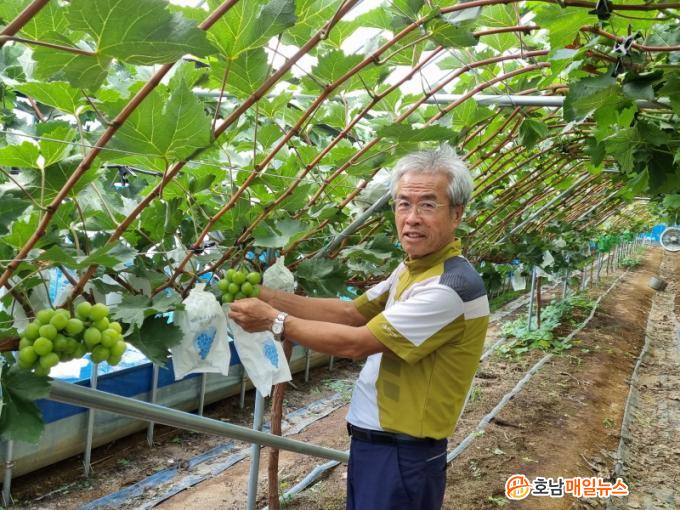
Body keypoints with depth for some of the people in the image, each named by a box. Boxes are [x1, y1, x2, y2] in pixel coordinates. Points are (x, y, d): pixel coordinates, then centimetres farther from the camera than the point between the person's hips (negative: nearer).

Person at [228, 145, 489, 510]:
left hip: (401, 454, -9)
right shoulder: (412, 268, 6)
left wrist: (275, 321, -15)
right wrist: (268, 296, -1)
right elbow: (351, 312, 8)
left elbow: (355, 343, -23)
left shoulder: (453, 287, -26)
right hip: (374, 439, 9)